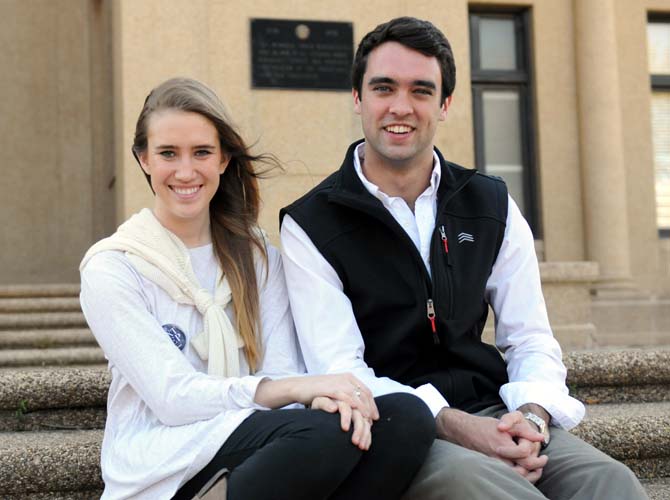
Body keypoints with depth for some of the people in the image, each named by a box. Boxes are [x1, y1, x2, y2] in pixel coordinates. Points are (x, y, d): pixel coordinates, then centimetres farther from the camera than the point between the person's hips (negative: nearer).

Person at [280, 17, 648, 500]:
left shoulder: (494, 207, 11)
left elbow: (531, 340, 10)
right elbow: (340, 373, -9)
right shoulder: (309, 226, -1)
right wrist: (452, 425, -22)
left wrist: (533, 414, -12)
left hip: (490, 414, 4)